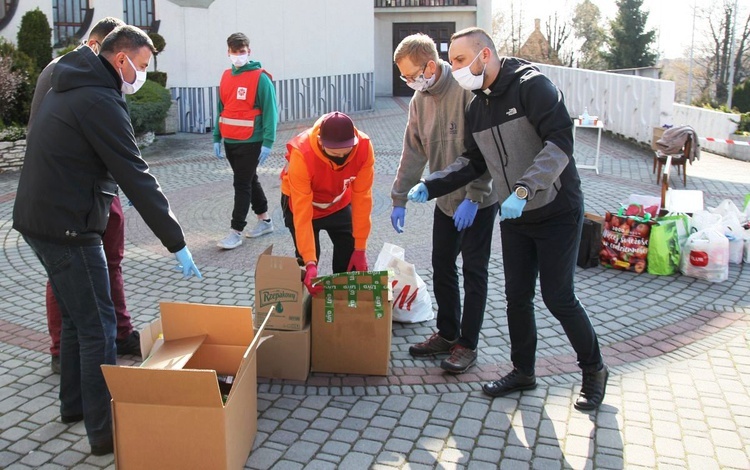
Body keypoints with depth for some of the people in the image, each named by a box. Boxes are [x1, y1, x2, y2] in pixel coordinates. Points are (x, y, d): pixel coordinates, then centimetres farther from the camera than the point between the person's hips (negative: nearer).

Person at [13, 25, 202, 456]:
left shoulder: (67, 90, 14)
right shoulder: (99, 101, -17)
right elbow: (137, 178, -21)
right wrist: (177, 243, -18)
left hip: (38, 220, 10)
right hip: (68, 229, -10)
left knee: (76, 317, 21)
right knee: (98, 327, -2)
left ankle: (74, 403, 35)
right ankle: (104, 431, 6)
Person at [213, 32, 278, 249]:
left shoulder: (260, 78, -10)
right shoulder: (226, 76, 10)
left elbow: (270, 111, -13)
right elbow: (221, 108, 14)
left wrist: (267, 142, -18)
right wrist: (217, 138, 10)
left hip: (250, 142, -7)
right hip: (229, 141, 7)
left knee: (242, 185, -5)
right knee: (249, 181, 16)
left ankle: (236, 232, 0)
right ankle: (264, 220, 30)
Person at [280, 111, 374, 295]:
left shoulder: (364, 147, -31)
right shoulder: (302, 154, -39)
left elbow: (362, 198, -23)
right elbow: (302, 213, -37)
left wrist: (360, 248, -20)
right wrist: (310, 262, -40)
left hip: (339, 203, 3)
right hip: (303, 203, -3)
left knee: (351, 257, -1)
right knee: (306, 261, -7)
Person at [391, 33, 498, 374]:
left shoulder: (467, 90, -21)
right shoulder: (420, 99, 3)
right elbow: (413, 152, 7)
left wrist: (473, 198, -22)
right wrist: (399, 199, 4)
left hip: (478, 200, -7)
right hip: (446, 199, 7)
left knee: (474, 272, 2)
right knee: (442, 267, 13)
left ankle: (467, 344, 13)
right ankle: (447, 334, 27)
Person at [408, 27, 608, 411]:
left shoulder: (531, 86, -17)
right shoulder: (476, 109, 7)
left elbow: (560, 142, -27)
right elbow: (473, 163, 12)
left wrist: (523, 189, -36)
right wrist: (429, 187, -1)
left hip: (557, 213, -7)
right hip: (514, 218, 7)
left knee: (558, 298, -3)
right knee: (517, 296, 10)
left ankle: (594, 370, 20)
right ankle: (523, 371, 28)